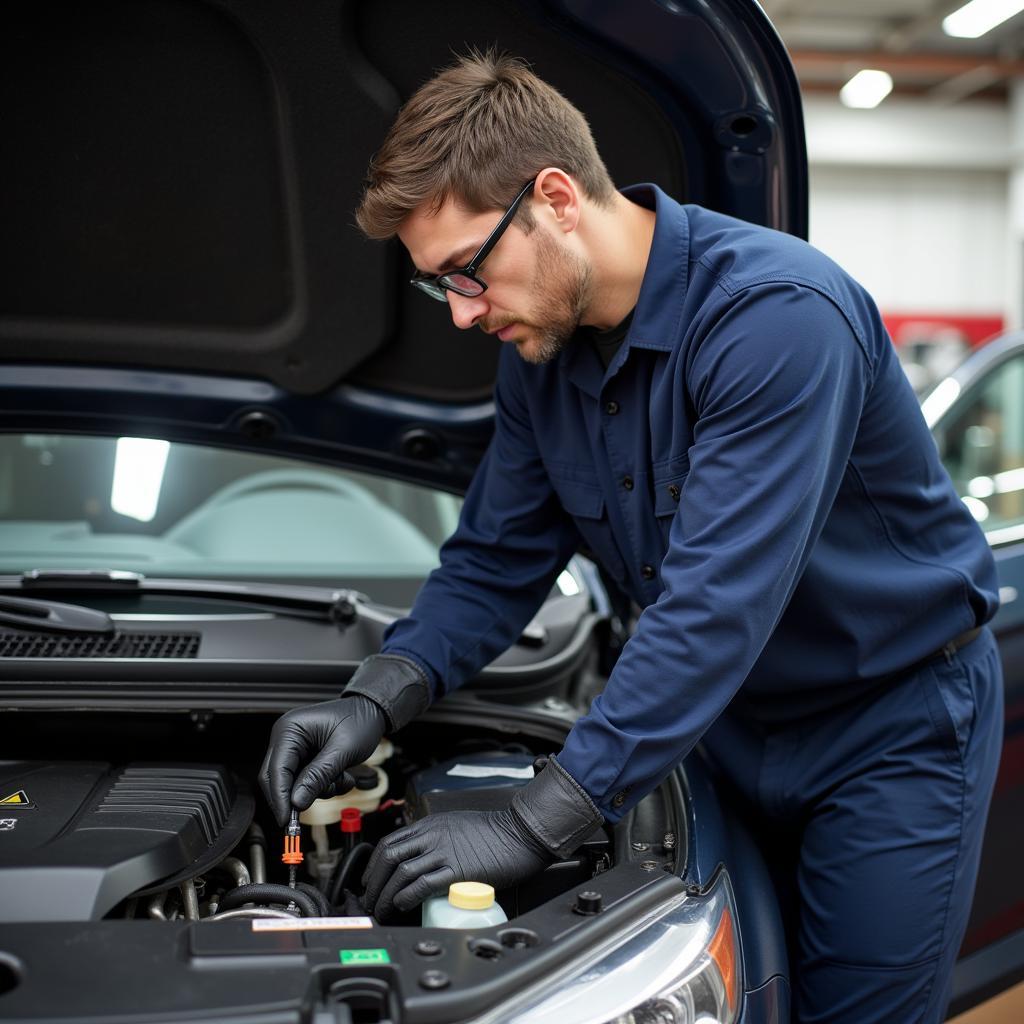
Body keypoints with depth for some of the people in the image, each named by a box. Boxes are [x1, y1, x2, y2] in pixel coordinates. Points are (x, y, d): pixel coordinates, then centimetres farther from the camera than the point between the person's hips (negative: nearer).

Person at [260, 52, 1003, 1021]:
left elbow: (716, 602, -35)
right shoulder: (542, 350, -4)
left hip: (893, 720, -6)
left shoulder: (777, 312, -30)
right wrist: (375, 700, -13)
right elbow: (495, 560, 4)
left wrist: (536, 825, -35)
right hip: (733, 716, 6)